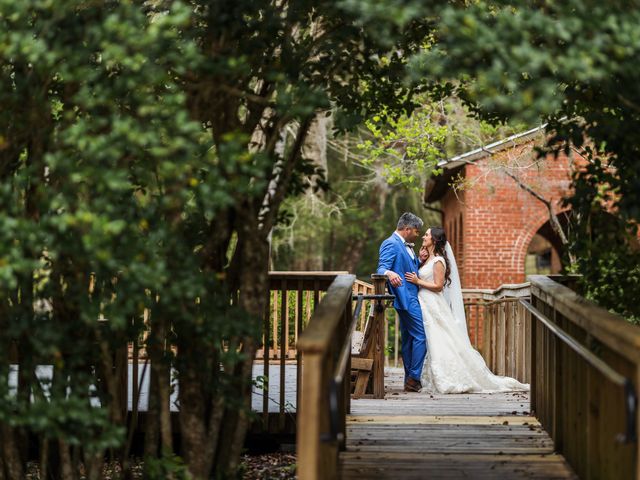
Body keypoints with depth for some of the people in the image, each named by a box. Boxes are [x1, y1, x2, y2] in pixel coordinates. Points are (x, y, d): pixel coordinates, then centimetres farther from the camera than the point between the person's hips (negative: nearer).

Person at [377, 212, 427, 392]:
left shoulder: (406, 245, 19)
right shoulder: (391, 244, -11)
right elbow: (382, 268, -23)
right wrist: (389, 273, -44)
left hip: (411, 298, 10)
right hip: (406, 298, -10)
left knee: (409, 339, 12)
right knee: (421, 336, -12)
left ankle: (410, 380, 17)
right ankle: (413, 379, -11)